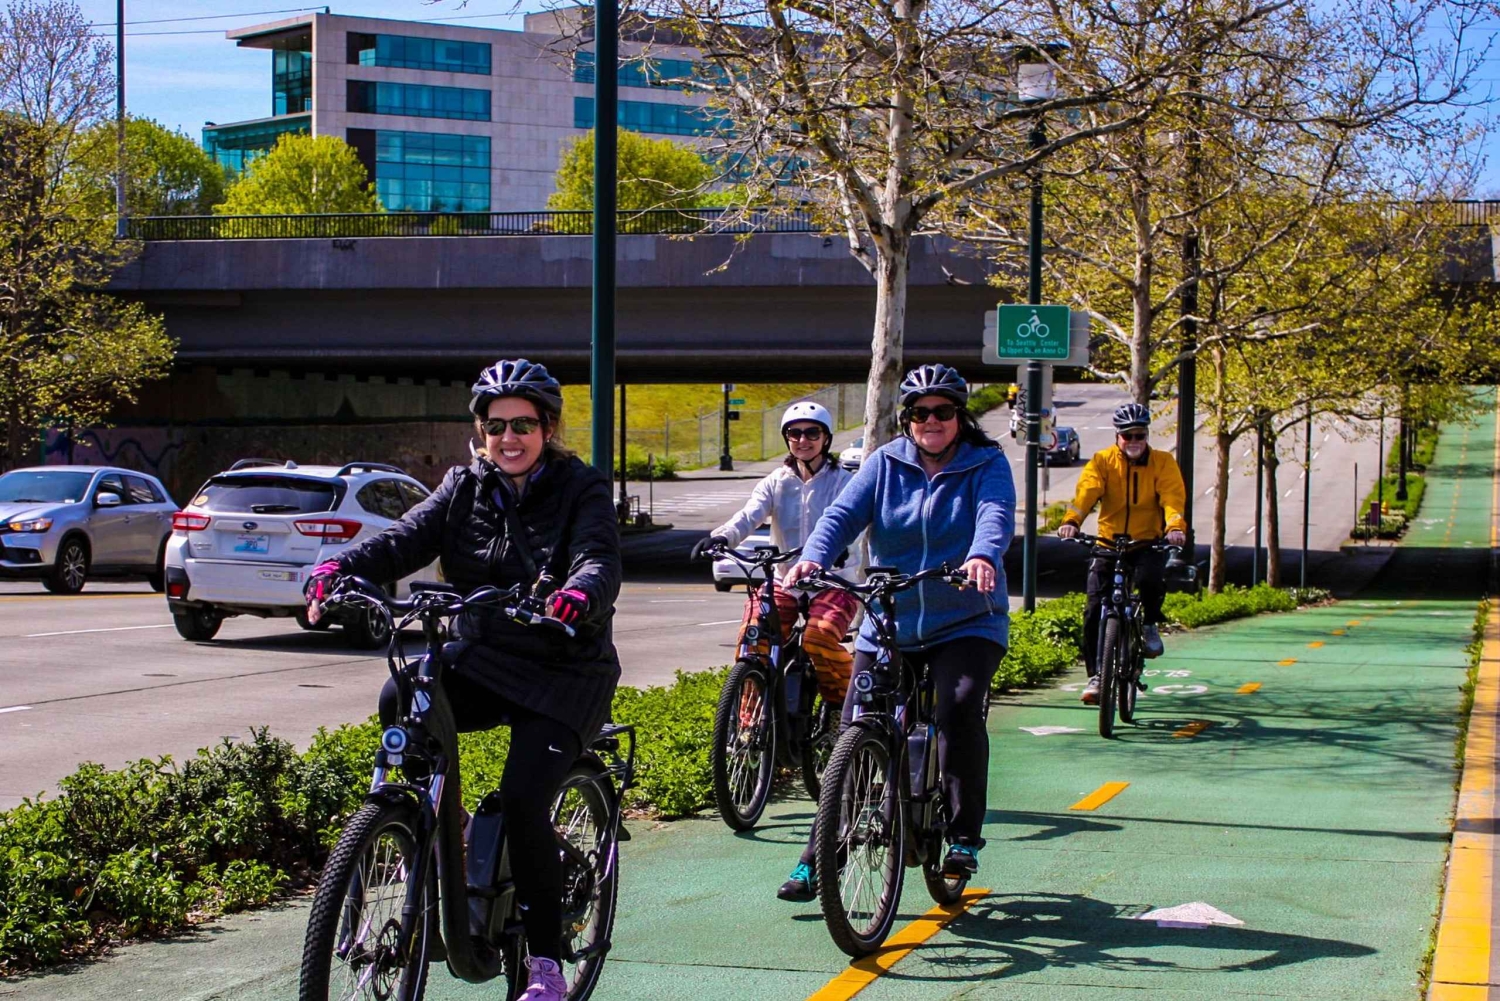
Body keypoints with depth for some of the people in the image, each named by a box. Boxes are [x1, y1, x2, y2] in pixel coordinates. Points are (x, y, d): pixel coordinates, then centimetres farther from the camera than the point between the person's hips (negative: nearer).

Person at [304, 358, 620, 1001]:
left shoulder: (580, 490, -5)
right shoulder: (465, 489, 6)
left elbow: (601, 561, -22)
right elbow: (405, 540, -8)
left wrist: (580, 593, -47)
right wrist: (341, 567, -29)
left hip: (564, 669, -4)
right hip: (483, 657, 4)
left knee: (523, 798, -20)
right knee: (400, 701, -27)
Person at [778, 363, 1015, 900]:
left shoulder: (986, 464, -2)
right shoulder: (885, 463, 4)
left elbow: (997, 514, -21)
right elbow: (844, 513, -9)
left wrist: (983, 556, -44)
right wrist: (813, 557, -29)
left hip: (967, 624, -3)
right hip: (889, 627, 3)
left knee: (959, 709, -28)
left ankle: (965, 837, -13)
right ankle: (818, 860, 9)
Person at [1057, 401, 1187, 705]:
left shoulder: (1163, 463, 1)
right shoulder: (1102, 461, 1)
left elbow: (1173, 497, -14)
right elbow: (1086, 492, -15)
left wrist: (1175, 527, -35)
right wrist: (1071, 521, -35)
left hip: (1148, 542, -1)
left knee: (1151, 578, -33)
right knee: (1094, 609, -11)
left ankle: (1151, 624, -1)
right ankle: (1096, 675, 2)